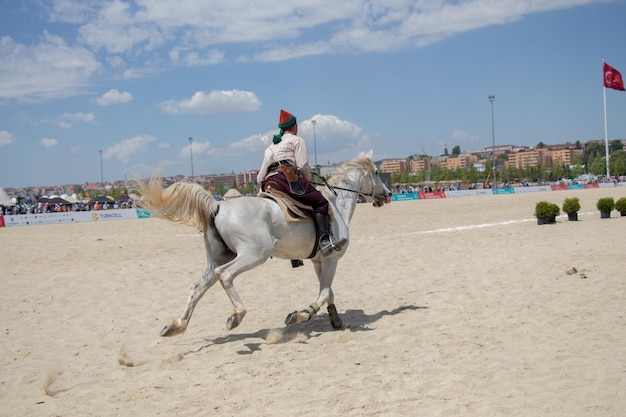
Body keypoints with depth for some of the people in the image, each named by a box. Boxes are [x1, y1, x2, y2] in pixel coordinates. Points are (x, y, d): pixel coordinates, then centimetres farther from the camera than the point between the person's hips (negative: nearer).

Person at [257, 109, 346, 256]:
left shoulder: (271, 146, 32)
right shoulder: (297, 140, 12)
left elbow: (260, 178, 26)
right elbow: (303, 165, -2)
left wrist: (262, 190, 37)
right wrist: (309, 178, 16)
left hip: (268, 184, 8)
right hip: (287, 177, -8)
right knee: (320, 202, -12)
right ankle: (325, 241, -32)